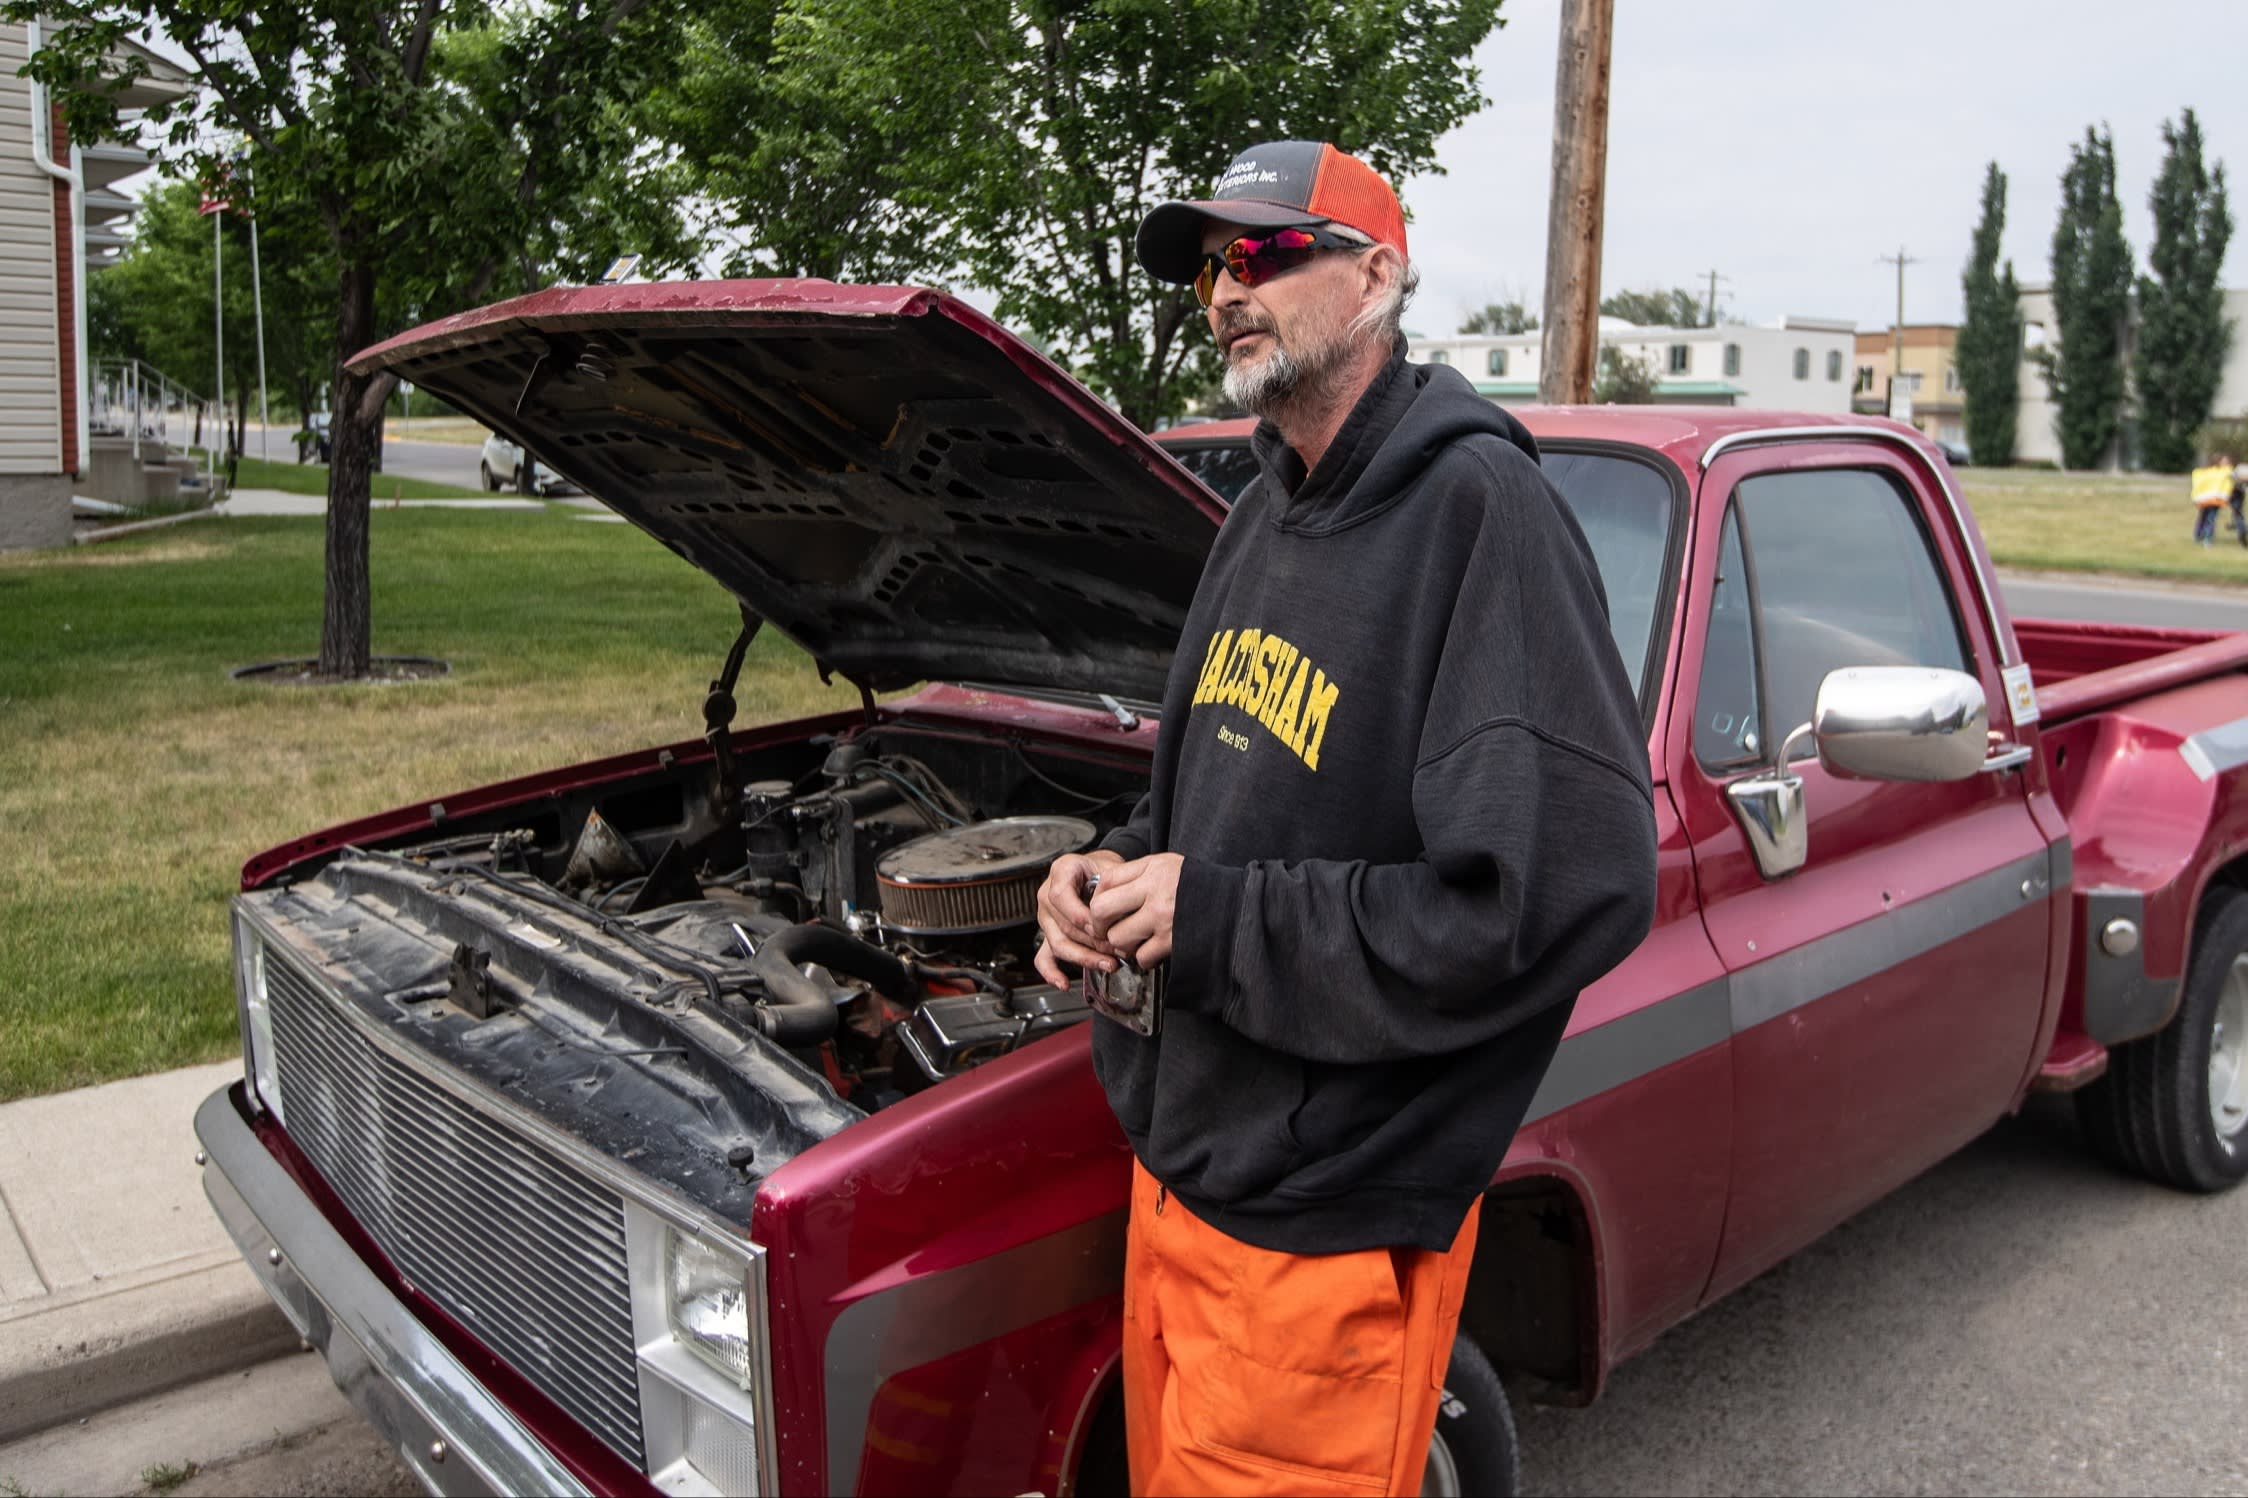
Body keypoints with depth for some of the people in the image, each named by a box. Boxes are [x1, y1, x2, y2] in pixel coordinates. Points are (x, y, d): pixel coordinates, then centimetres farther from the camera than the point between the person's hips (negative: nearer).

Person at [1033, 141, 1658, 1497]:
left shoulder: (1480, 511, -18)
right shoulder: (1265, 514, 10)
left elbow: (1568, 893, -27)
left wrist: (1219, 921, -21)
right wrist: (1118, 874, -1)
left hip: (1326, 1228, -8)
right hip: (1176, 1169, 8)